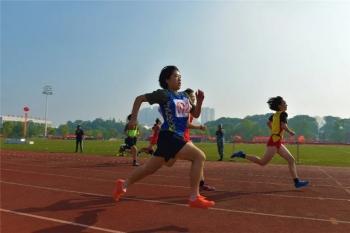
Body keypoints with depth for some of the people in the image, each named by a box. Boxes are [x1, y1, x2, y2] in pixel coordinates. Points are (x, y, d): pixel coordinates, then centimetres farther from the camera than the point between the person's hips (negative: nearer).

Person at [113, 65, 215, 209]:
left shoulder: (184, 96, 14)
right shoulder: (163, 94, -6)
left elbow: (195, 114, 16)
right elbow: (139, 98, -1)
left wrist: (199, 101, -1)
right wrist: (133, 119, -8)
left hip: (177, 137, 8)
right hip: (169, 137, -8)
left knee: (150, 168, 16)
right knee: (199, 156, -16)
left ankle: (124, 185, 33)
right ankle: (194, 198, -10)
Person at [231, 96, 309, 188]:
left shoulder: (275, 114, 16)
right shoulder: (283, 113, -8)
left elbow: (269, 123, 28)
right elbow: (283, 125, -23)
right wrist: (290, 131, -7)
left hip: (278, 142, 10)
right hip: (274, 141, -10)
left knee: (291, 160, 8)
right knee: (263, 162, -9)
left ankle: (297, 182, 10)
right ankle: (242, 155, -4)